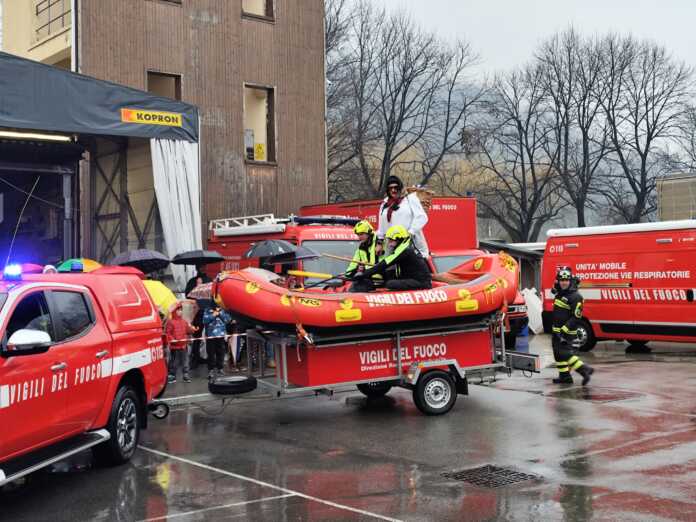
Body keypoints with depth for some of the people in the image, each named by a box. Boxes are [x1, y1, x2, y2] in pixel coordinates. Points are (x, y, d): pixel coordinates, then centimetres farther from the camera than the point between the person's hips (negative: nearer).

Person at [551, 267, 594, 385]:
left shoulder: (575, 296, -19)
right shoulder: (560, 293, 7)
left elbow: (576, 317, -22)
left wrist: (564, 330, -24)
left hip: (567, 331, -9)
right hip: (557, 330, 9)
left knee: (564, 353, -16)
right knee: (558, 353, 15)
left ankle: (585, 370, -13)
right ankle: (564, 376, 24)